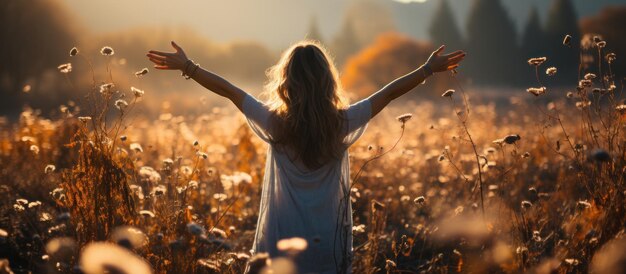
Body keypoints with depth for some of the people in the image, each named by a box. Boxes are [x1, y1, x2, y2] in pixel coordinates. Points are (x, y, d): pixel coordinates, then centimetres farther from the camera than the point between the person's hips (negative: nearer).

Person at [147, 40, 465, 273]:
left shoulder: (275, 124, -9)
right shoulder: (342, 124, -7)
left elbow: (229, 90, -2)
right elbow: (389, 93, 3)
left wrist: (187, 67, 8)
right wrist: (430, 68, 13)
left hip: (280, 246, -1)